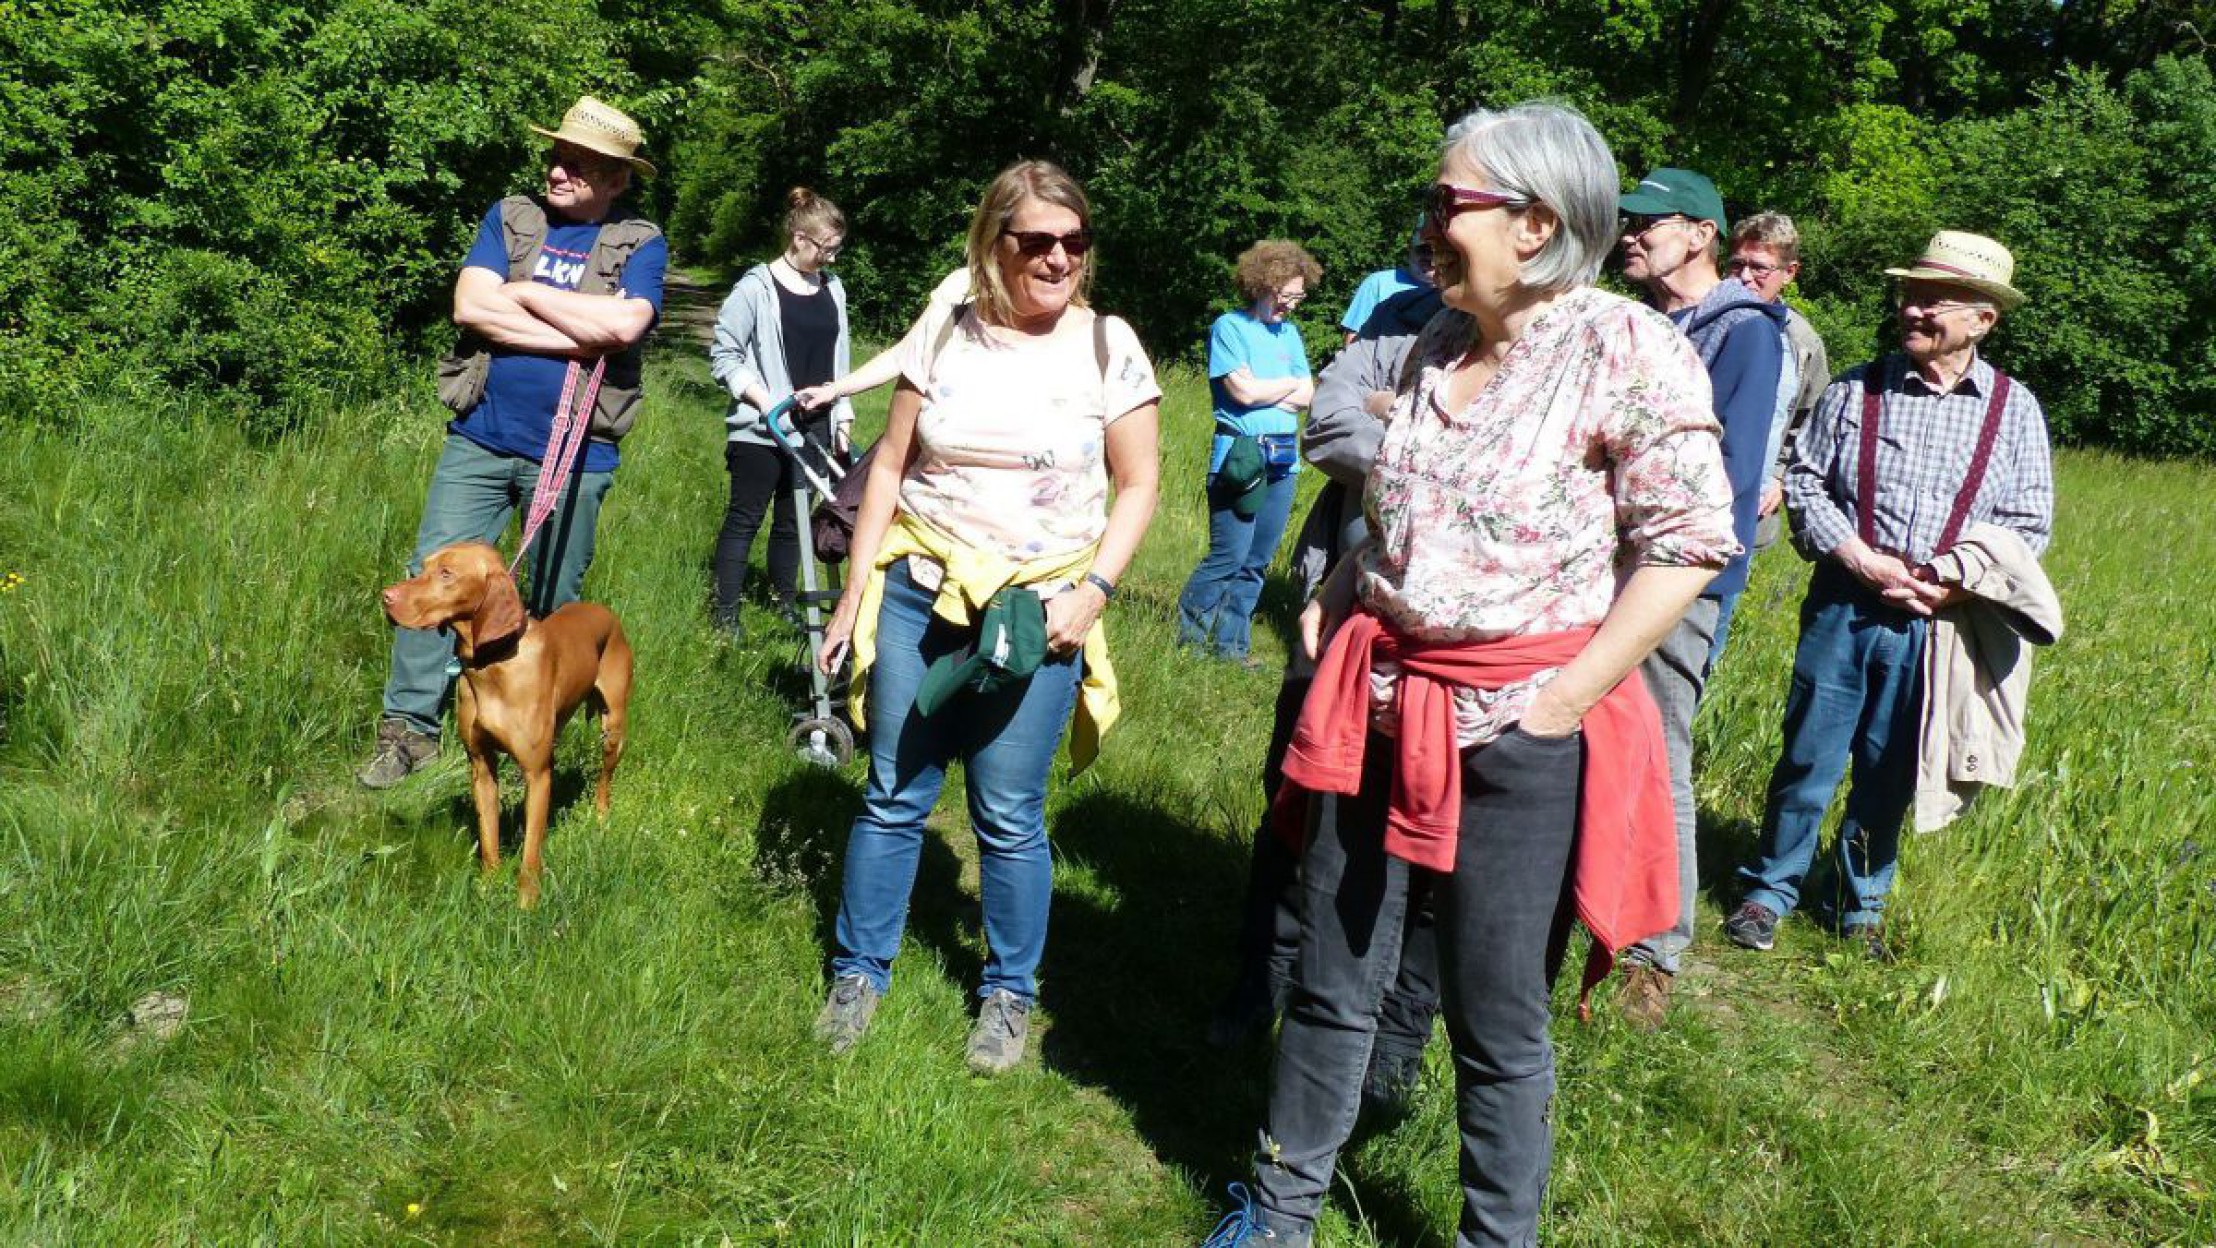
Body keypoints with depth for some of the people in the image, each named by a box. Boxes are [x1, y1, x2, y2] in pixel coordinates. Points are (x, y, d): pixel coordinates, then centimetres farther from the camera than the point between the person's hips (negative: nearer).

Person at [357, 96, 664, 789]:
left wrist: (525, 292, -10)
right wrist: (579, 338, -13)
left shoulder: (641, 244, 1)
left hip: (573, 454, -2)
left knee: (555, 604, 9)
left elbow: (623, 324, -19)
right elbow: (470, 305, -8)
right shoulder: (510, 217, 7)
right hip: (480, 439, 2)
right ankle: (409, 726, 7)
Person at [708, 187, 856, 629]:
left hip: (815, 429, 5)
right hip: (760, 431, -5)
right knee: (745, 518, 0)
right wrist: (766, 401, -16)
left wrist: (842, 418, 14)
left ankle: (783, 603, 24)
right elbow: (724, 355, -8)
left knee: (793, 520, 13)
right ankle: (726, 614, 4)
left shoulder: (832, 288, 10)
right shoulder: (756, 288, -8)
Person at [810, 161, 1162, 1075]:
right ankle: (859, 974, 23)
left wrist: (1094, 590, -9)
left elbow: (1138, 486, 3)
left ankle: (1009, 995, 20)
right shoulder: (946, 340, 2)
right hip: (923, 588, 2)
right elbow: (890, 467, 7)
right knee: (894, 797, 7)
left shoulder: (1108, 347, -2)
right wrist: (855, 593, 4)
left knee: (1009, 817, 2)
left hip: (1037, 610, -2)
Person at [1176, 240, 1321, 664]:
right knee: (1230, 555, -11)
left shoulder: (1289, 332, 16)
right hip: (1239, 455, -7)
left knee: (1257, 562, 8)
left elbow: (1308, 397, 9)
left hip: (1283, 459, 7)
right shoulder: (1229, 327, -3)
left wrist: (1264, 392, -6)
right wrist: (1290, 385, 2)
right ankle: (1187, 638, 2)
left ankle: (1230, 646, 16)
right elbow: (1243, 390, -14)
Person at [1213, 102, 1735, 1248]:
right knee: (1331, 984, 14)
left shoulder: (1627, 348, -11)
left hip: (1520, 733, -6)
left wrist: (1565, 699, -17)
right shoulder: (1437, 343, 10)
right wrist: (1331, 601, 8)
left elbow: (1688, 540, -14)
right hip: (1380, 706, 6)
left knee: (1498, 1022, 6)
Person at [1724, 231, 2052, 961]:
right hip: (1844, 608, 0)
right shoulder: (1856, 391, 1)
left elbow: (2029, 524, 4)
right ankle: (1770, 891, 21)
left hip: (1939, 624, 1)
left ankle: (1862, 906, 28)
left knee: (1890, 777, 11)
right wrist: (1863, 561, -12)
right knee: (1809, 757, 6)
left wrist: (1959, 584, -12)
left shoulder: (2014, 410, 3)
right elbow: (1805, 483, 1)